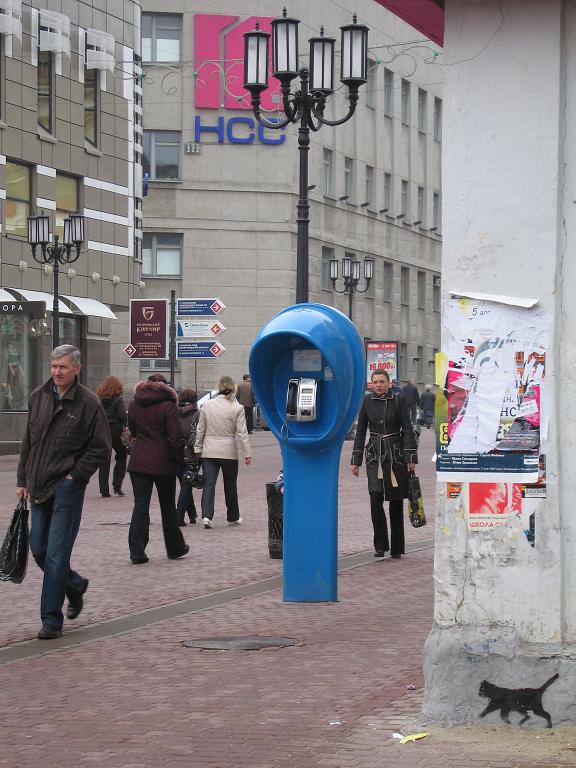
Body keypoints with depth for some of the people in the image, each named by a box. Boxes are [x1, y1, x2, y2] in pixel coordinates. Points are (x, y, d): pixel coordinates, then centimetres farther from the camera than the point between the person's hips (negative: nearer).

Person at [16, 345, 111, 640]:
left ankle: (51, 620, -2)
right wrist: (23, 480, 12)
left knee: (56, 555, -7)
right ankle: (75, 585, 36)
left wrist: (76, 475, -11)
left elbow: (101, 449, -4)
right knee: (39, 550, 10)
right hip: (38, 487, 6)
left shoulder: (88, 402, -8)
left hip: (67, 486, -6)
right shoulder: (39, 397, 8)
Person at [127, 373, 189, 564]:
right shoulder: (168, 406, -9)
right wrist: (179, 459, -2)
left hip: (138, 462, 3)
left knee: (140, 505, 2)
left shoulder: (134, 406, 5)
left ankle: (137, 551, -7)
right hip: (163, 463, -3)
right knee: (168, 506, 11)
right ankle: (175, 548, 23)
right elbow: (175, 437, -12)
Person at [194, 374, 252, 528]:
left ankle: (206, 515, -17)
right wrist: (247, 453, -5)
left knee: (209, 484, 0)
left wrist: (198, 448, 15)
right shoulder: (237, 408, -7)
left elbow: (200, 430, 7)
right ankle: (233, 517, 24)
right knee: (230, 486, 13)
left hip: (209, 452, 2)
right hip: (229, 452, -2)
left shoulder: (207, 406, 2)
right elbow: (242, 433, -8)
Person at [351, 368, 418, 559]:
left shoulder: (398, 399, -2)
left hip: (396, 453, -1)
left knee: (396, 501, 3)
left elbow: (407, 429, -2)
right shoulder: (366, 401, 3)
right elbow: (360, 431, 9)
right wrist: (356, 459, 7)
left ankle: (397, 547, 13)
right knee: (375, 497, -14)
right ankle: (380, 545, -4)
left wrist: (410, 457, -8)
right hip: (375, 454, 1)